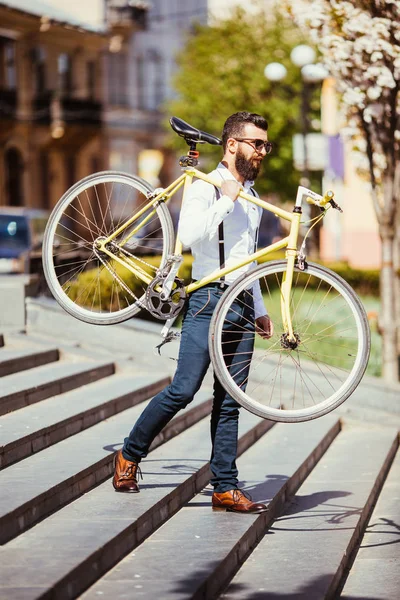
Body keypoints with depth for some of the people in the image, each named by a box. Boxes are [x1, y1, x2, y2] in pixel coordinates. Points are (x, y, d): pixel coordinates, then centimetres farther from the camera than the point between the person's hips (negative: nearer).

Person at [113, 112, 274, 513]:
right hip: (208, 301, -7)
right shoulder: (206, 186, -4)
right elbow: (188, 235, -22)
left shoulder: (250, 195, 20)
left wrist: (259, 310, 24)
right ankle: (130, 454, 8)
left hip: (242, 305, 7)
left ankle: (225, 488, 5)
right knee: (183, 390, -11)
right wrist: (226, 200, -17)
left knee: (229, 401, 5)